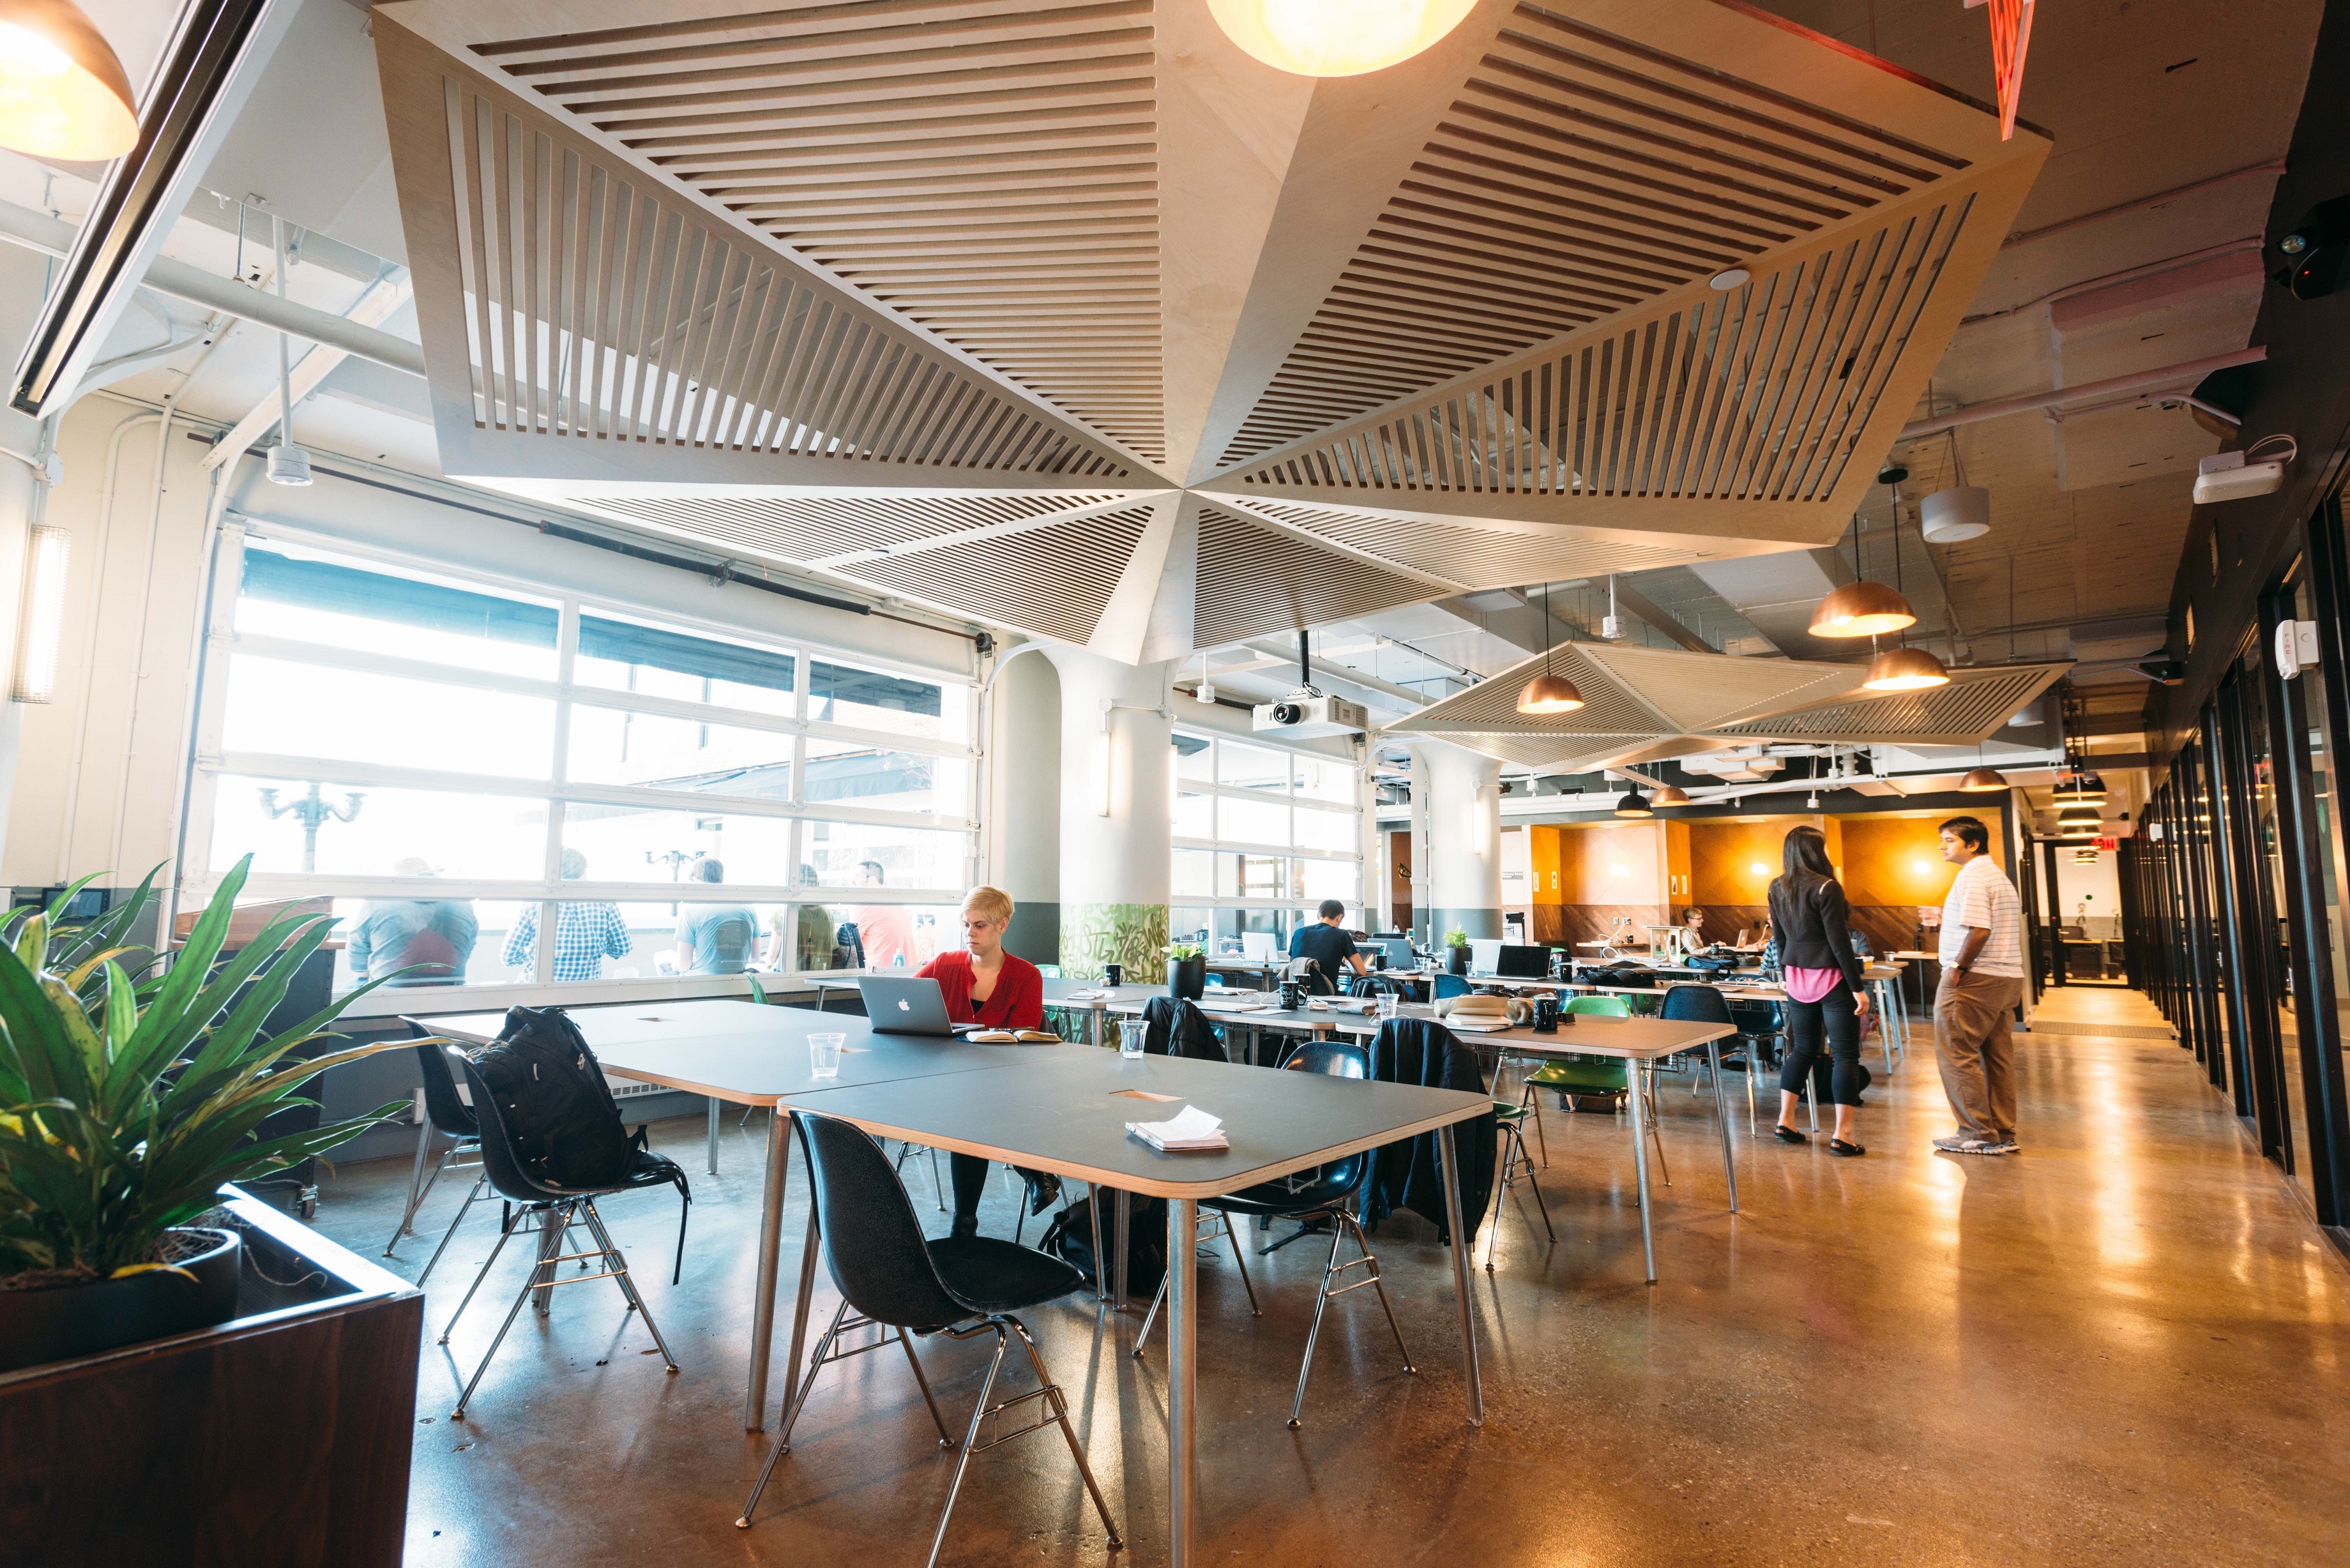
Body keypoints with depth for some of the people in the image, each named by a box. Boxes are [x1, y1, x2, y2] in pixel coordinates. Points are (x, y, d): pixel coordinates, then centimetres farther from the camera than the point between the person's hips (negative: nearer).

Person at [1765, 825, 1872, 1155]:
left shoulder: (1777, 888, 4)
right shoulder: (1826, 888, -15)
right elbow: (1839, 942, -15)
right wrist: (1858, 988, -11)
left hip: (1797, 979, 6)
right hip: (1831, 979, -6)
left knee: (1803, 1049, 16)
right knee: (1845, 1054, 1)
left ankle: (1785, 1122, 16)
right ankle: (1843, 1136, 1)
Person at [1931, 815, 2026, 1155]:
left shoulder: (1972, 876, -13)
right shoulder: (2000, 877, 19)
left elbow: (1978, 931, -22)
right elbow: (2001, 931, 21)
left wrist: (1957, 967, -15)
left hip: (1974, 979, -10)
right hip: (2006, 979, 10)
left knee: (1956, 1054, -4)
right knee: (1997, 1056, 11)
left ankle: (1979, 1134, -1)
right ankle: (2003, 1134, 15)